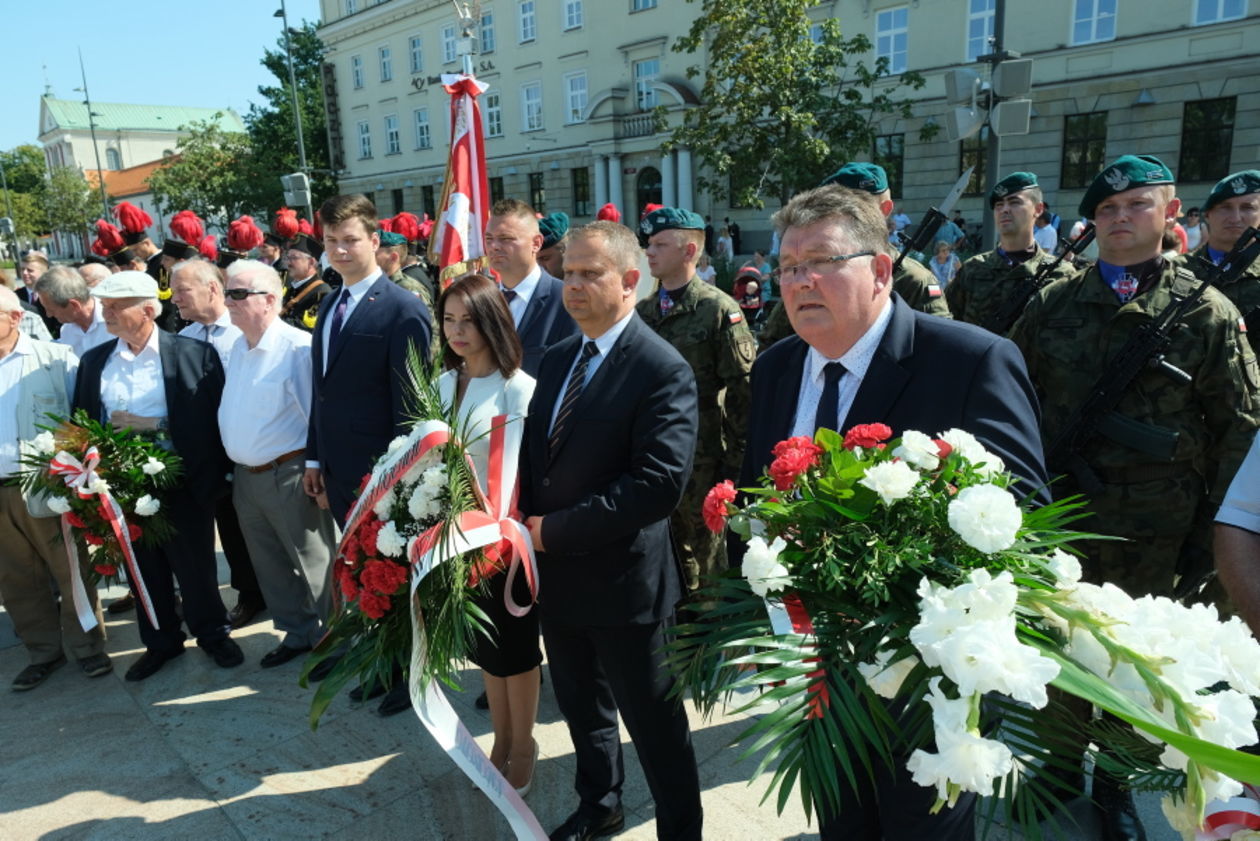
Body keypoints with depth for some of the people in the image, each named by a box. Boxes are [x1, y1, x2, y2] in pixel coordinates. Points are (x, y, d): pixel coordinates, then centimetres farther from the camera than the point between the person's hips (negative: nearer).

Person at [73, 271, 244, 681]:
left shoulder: (194, 353, -6)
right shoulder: (93, 361, 7)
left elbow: (215, 414, -11)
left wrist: (154, 425, -17)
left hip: (183, 482, -4)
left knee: (195, 564, 9)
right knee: (144, 567, 16)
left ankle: (212, 632, 31)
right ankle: (161, 642, 35)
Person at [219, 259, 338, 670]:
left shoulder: (298, 347, -17)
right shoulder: (237, 347, 10)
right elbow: (231, 412, 16)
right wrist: (232, 466, 13)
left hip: (288, 476, -8)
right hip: (245, 476, 8)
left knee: (315, 564, 6)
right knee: (270, 565, 19)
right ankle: (298, 633, 36)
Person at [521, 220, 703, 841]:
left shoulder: (663, 370, -17)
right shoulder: (557, 360, 8)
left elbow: (659, 483, -25)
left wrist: (553, 530, -21)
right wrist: (526, 522, -4)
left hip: (623, 582, -7)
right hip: (557, 576, 8)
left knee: (652, 720, 11)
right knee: (581, 705, 25)